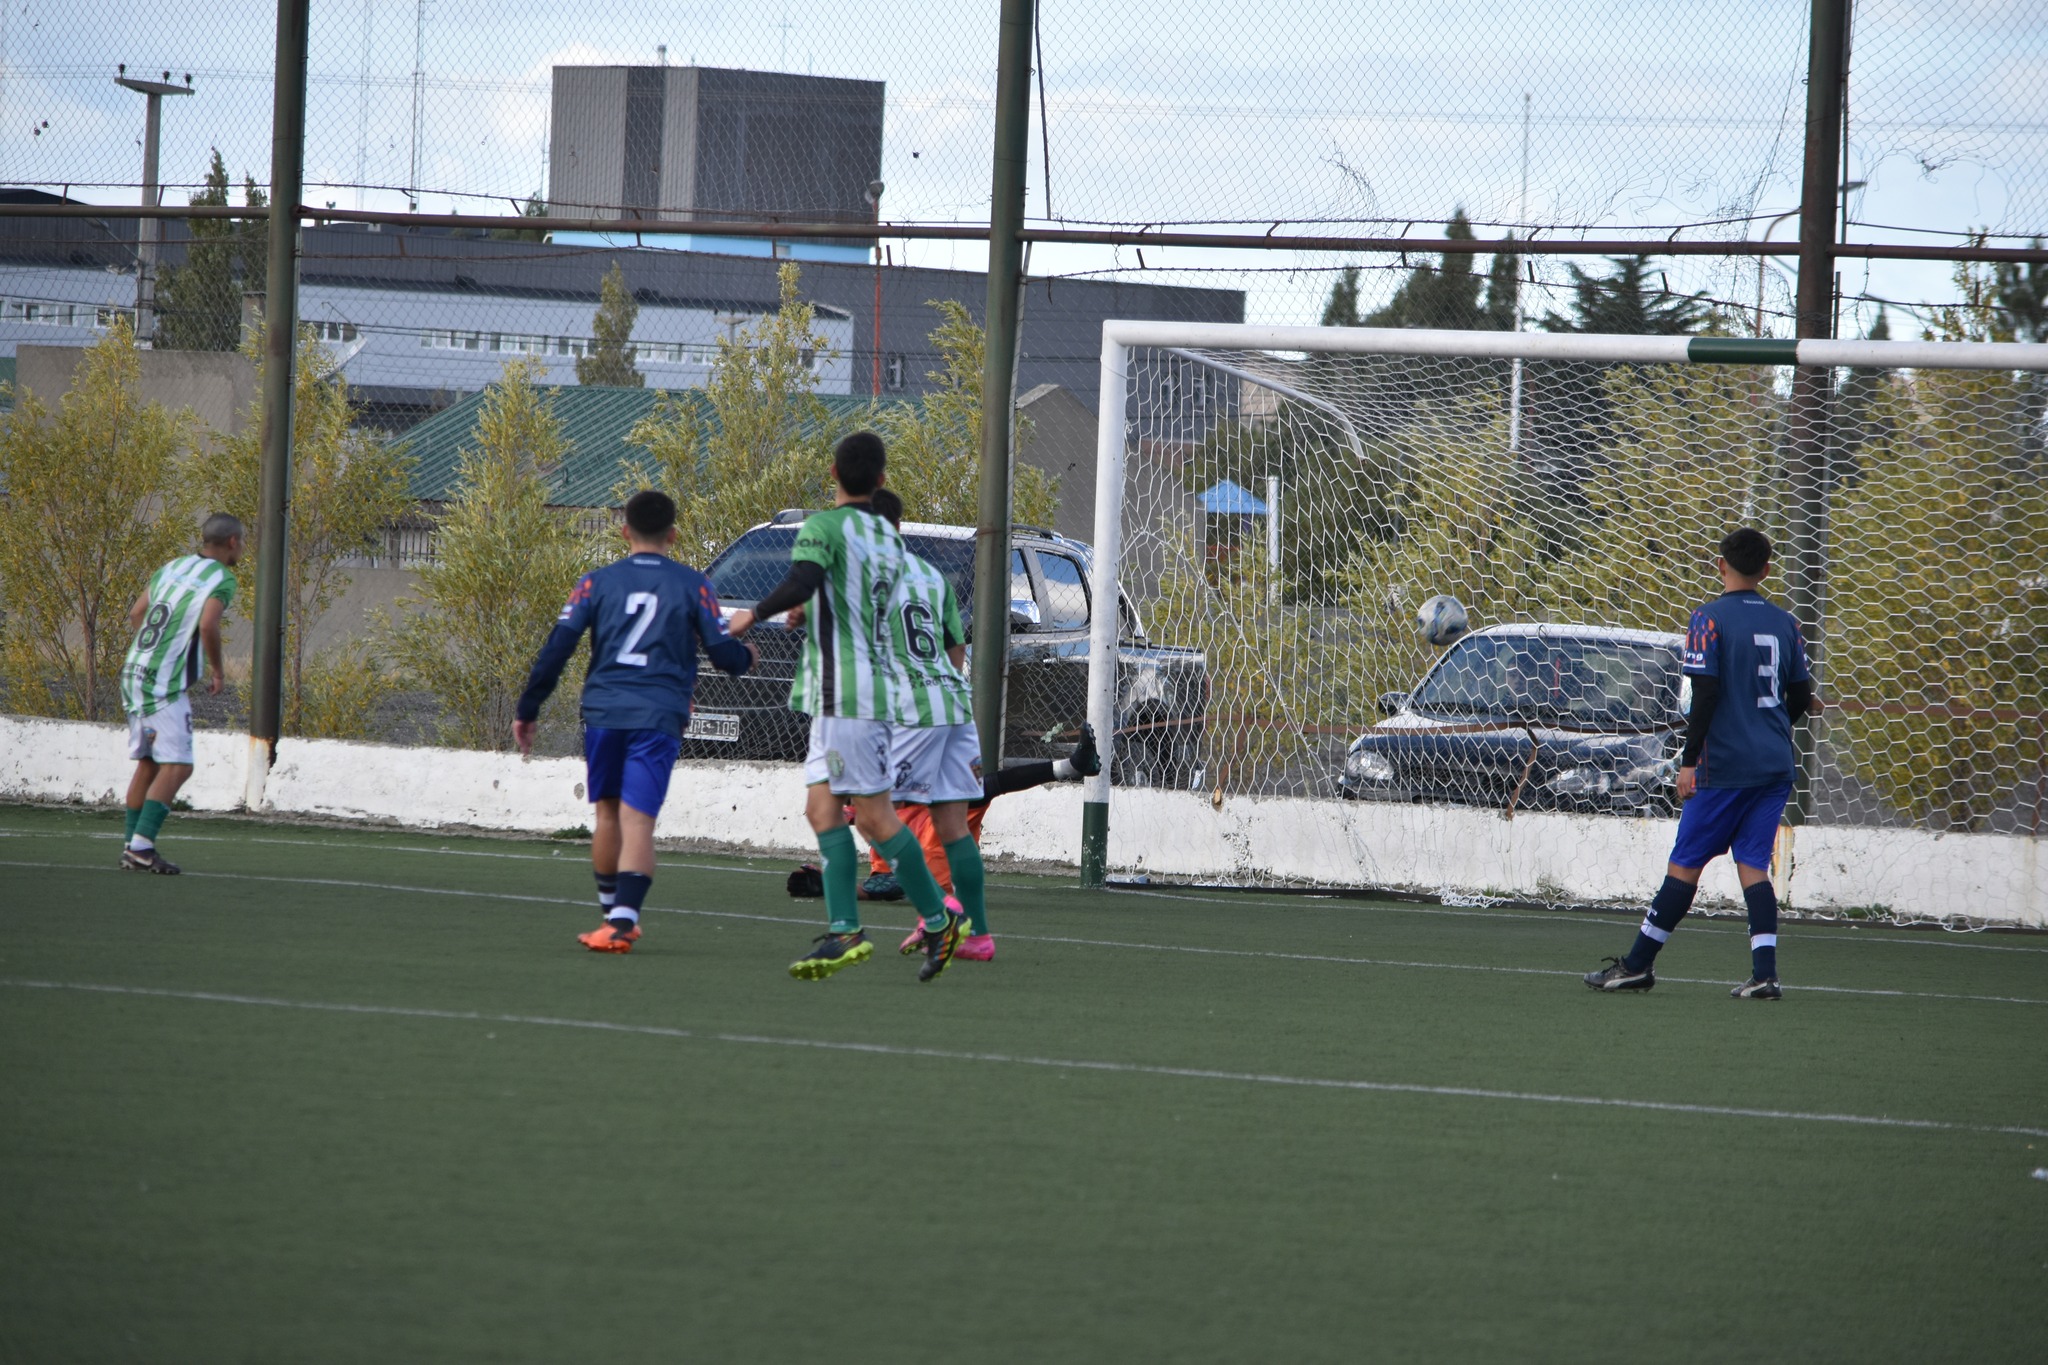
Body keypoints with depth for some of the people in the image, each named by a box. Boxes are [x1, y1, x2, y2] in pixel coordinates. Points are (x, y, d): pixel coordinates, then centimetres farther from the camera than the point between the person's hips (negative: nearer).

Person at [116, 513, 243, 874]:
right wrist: (217, 671, -6)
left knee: (148, 763, 14)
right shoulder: (221, 579, -7)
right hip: (165, 683, -8)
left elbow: (136, 614, 20)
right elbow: (208, 625, -21)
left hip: (134, 672, 8)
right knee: (176, 767, -10)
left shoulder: (171, 568, 16)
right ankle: (141, 846, -19)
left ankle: (132, 847, 13)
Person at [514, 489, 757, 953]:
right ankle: (622, 920, -22)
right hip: (659, 718, -2)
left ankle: (613, 913, 29)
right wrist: (747, 657, 28)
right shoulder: (692, 585, 5)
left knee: (608, 815, 17)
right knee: (638, 821, -8)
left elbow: (556, 649, 2)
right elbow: (724, 654, 4)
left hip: (602, 711, 2)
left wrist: (528, 710, 9)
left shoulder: (598, 582, 7)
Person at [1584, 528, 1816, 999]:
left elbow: (1706, 694, -15)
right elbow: (1801, 699, 14)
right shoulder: (1784, 623, 9)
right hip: (1775, 766, 5)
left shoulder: (1710, 619, -8)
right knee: (1753, 865, 5)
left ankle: (1637, 964, 8)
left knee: (1685, 863, 1)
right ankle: (1764, 973, -8)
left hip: (1724, 766, -5)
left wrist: (1689, 760, -11)